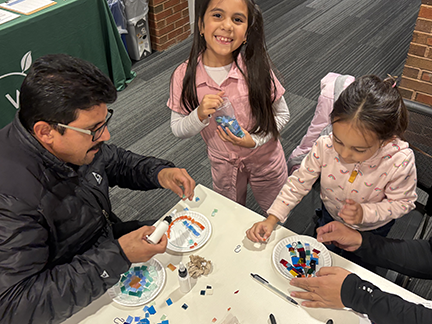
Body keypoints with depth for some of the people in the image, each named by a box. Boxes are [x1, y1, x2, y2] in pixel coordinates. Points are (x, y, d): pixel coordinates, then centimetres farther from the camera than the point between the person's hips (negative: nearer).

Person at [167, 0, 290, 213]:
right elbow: (178, 130, -10)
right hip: (223, 164, 1)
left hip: (265, 158, -1)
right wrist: (200, 115, -29)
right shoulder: (184, 76, -19)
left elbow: (282, 115, -10)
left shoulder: (256, 68, -22)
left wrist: (254, 140, -25)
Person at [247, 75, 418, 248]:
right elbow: (298, 182, -20)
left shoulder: (400, 162, -39)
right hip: (331, 217, 2)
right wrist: (271, 220, -25)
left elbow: (402, 202, -20)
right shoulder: (325, 147, -34)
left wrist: (364, 213, -37)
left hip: (372, 229, -1)